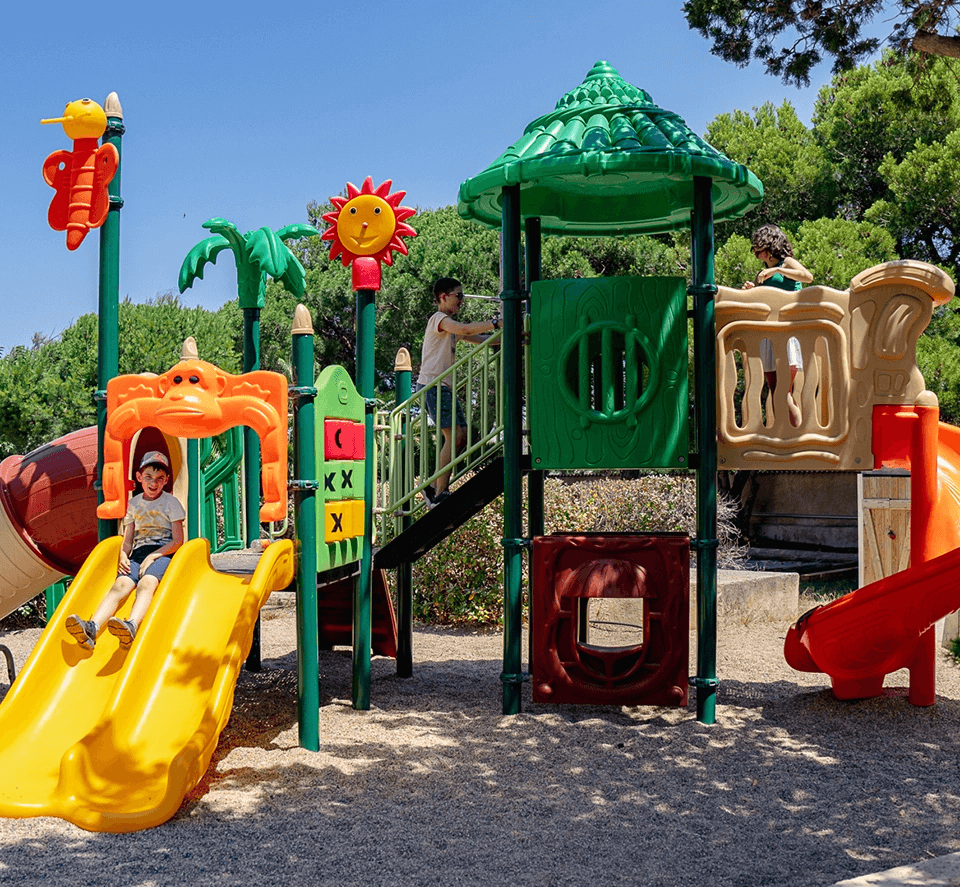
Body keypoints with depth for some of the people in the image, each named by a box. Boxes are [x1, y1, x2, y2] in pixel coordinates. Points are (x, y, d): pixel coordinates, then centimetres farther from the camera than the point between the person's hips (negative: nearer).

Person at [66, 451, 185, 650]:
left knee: (146, 583, -35)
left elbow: (178, 540, -1)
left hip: (163, 553, -3)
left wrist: (152, 556, -13)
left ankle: (131, 626, -63)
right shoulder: (133, 504, 19)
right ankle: (91, 628, -51)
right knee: (120, 584, -27)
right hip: (138, 554, 4)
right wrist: (123, 557, -3)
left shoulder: (171, 502, 6)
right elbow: (127, 540, 21)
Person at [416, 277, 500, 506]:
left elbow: (480, 339, 21)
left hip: (445, 386, 10)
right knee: (453, 436, -15)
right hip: (432, 384, -10)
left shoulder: (450, 324, 24)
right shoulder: (438, 318, -5)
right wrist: (496, 323, -26)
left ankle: (436, 487, 10)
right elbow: (465, 330, -24)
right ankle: (439, 494, -12)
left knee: (462, 437, 4)